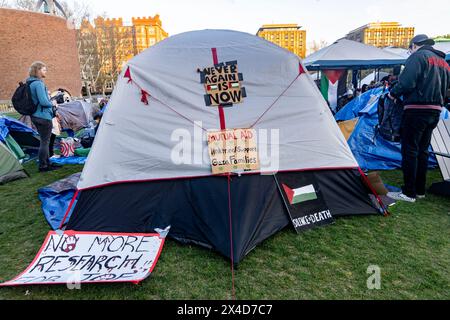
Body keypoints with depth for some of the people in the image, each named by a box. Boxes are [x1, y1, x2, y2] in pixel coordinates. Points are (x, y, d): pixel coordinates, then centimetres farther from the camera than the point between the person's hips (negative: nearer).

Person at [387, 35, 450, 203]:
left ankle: (409, 192, -1)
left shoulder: (418, 56, -6)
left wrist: (393, 93, -2)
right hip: (435, 111, 8)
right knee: (423, 150, 14)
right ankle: (420, 190, 20)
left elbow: (407, 82, -17)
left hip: (417, 110, -8)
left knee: (410, 150, -4)